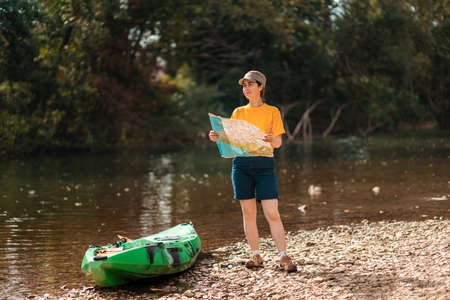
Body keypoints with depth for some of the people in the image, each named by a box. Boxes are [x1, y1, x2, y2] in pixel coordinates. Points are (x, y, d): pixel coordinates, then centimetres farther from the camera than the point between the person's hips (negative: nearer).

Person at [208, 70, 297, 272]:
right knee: (248, 212, 3)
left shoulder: (272, 112, 8)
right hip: (241, 163, 3)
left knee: (272, 213, -9)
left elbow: (278, 143, 0)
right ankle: (255, 256, 10)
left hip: (264, 164, -3)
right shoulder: (238, 113, 16)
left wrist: (271, 139, -23)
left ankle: (283, 257, -5)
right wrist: (216, 138, -10)